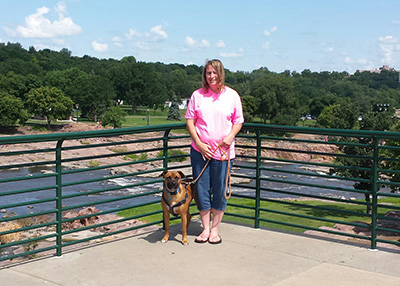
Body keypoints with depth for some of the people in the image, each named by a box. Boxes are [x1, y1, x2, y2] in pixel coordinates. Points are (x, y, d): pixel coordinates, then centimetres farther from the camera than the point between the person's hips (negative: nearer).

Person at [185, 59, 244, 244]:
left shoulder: (232, 95, 3)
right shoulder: (197, 95, 4)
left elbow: (238, 121, 7)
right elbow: (190, 121, 4)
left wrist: (231, 136, -13)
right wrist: (198, 142, -7)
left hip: (223, 151, -1)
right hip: (200, 150, 1)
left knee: (220, 191, 4)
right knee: (202, 189, 5)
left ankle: (215, 229, 18)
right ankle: (205, 228, 18)